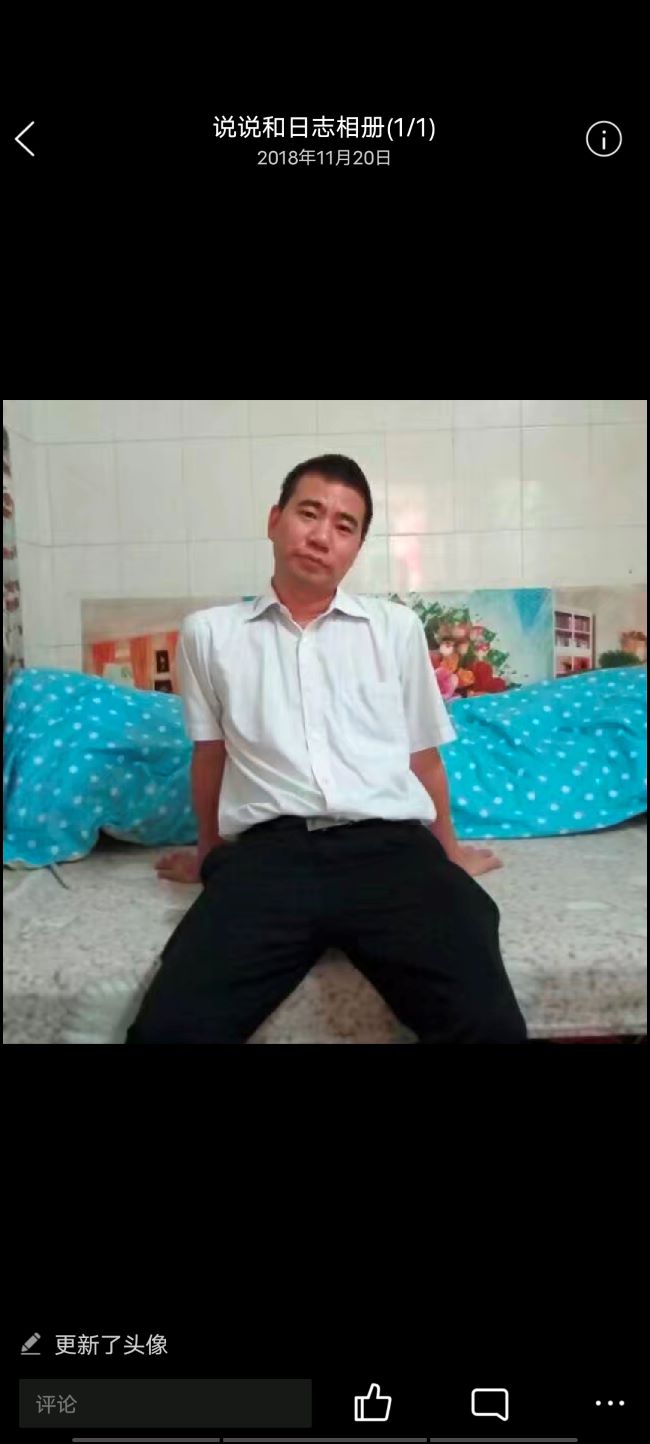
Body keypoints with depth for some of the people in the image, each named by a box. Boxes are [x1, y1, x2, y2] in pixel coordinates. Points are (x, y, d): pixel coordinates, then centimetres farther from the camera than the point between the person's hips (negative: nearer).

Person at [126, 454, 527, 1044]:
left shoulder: (397, 626, 17)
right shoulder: (209, 632, 16)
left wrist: (449, 853, 30)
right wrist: (209, 853, 31)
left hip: (391, 845, 1)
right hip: (268, 851, 0)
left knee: (489, 1025, -24)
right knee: (168, 1027, -24)